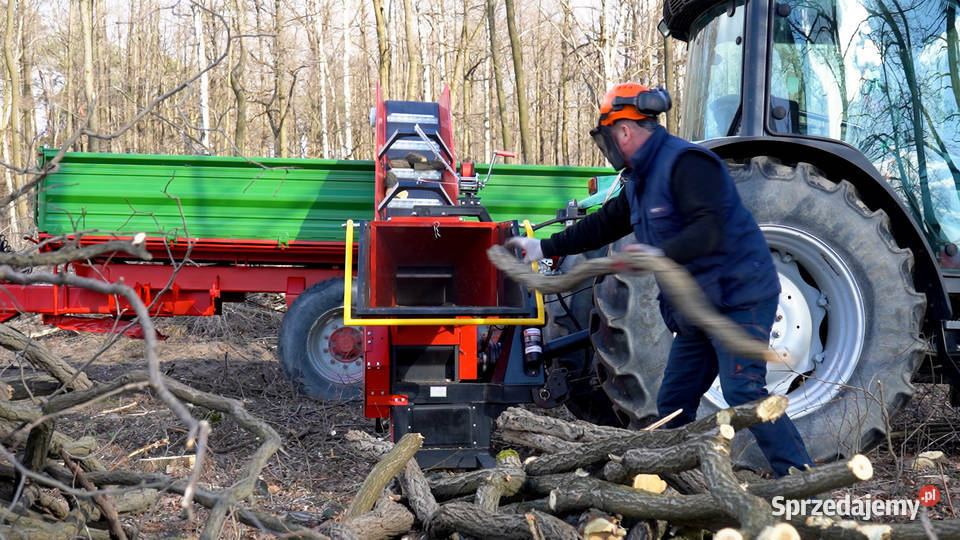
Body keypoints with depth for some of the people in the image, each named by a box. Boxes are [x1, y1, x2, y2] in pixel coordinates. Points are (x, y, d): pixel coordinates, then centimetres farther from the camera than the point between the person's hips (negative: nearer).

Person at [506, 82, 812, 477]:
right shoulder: (641, 180, 15)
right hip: (698, 308, 10)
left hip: (739, 296, -10)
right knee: (674, 401, 10)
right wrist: (545, 248, 24)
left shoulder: (686, 162, -16)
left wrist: (661, 253, -41)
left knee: (743, 392, -17)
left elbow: (708, 231, -27)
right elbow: (605, 224, 23)